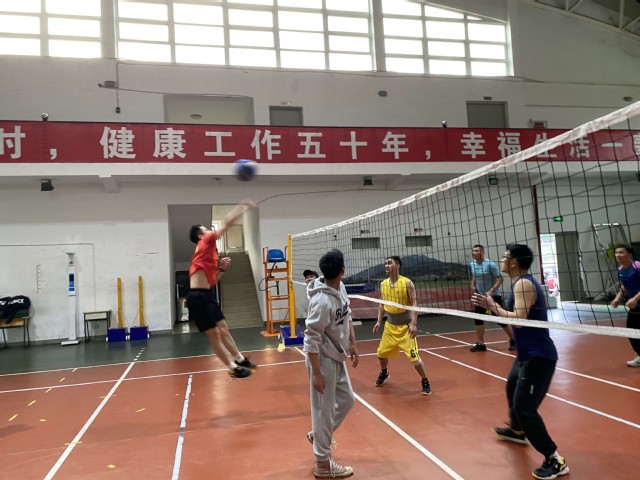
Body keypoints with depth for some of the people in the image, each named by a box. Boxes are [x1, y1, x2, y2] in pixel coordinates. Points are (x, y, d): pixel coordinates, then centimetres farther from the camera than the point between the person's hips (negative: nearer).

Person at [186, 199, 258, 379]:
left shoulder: (208, 251, 19)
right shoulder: (205, 243, -5)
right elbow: (227, 222, -7)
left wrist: (222, 268, 10)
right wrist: (243, 206, 1)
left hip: (206, 295, 9)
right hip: (198, 296, -9)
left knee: (223, 328, 16)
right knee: (214, 334, 0)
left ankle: (239, 359, 28)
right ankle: (233, 368, 7)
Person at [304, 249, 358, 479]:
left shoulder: (341, 288, -2)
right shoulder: (323, 301, -28)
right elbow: (311, 339, -25)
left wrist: (352, 343, 13)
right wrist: (316, 373, -22)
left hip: (337, 358, 9)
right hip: (323, 360, -9)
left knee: (347, 399, 21)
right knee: (324, 410, 5)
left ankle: (318, 435, 40)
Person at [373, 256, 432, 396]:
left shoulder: (407, 283, -13)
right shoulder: (383, 284, 2)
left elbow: (414, 304, -14)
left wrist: (414, 324, -22)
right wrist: (379, 321, 7)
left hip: (405, 326, -5)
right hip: (390, 326, 5)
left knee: (413, 356, -8)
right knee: (381, 353, 12)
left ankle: (425, 382, 13)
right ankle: (384, 373, 43)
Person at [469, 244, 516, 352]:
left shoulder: (490, 264, -19)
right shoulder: (472, 265, 0)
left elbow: (499, 279, -19)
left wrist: (491, 291, -28)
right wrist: (473, 285, 2)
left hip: (494, 295, -6)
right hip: (480, 296, 6)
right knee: (478, 319, 0)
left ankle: (513, 340, 18)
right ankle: (480, 344, 7)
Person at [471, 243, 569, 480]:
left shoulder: (523, 283, -20)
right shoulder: (521, 283, 10)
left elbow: (519, 319, -29)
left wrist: (493, 306, -19)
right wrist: (491, 305, 9)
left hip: (538, 356, -11)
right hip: (528, 354, 11)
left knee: (524, 406, -10)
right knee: (512, 389, 28)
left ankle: (555, 461, -1)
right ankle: (517, 431, 51)